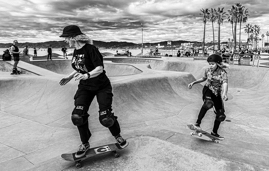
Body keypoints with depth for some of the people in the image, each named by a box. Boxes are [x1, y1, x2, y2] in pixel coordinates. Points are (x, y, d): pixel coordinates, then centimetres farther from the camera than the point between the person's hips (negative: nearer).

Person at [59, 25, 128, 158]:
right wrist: (69, 77, 17)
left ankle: (118, 136, 21)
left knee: (105, 117, -12)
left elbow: (100, 68, -26)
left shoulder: (90, 49, -19)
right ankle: (85, 144, 15)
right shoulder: (76, 51, 4)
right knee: (77, 116, -9)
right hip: (85, 87, 7)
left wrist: (86, 75, -41)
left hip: (102, 87, -6)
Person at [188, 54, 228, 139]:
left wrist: (224, 94, -58)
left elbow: (225, 84, -39)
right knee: (208, 103, -36)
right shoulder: (208, 70, -7)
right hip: (208, 89, -1)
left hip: (217, 94, 1)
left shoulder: (222, 72, -19)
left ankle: (214, 132, 24)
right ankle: (197, 123, -36)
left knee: (221, 115, 3)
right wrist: (194, 82, 6)